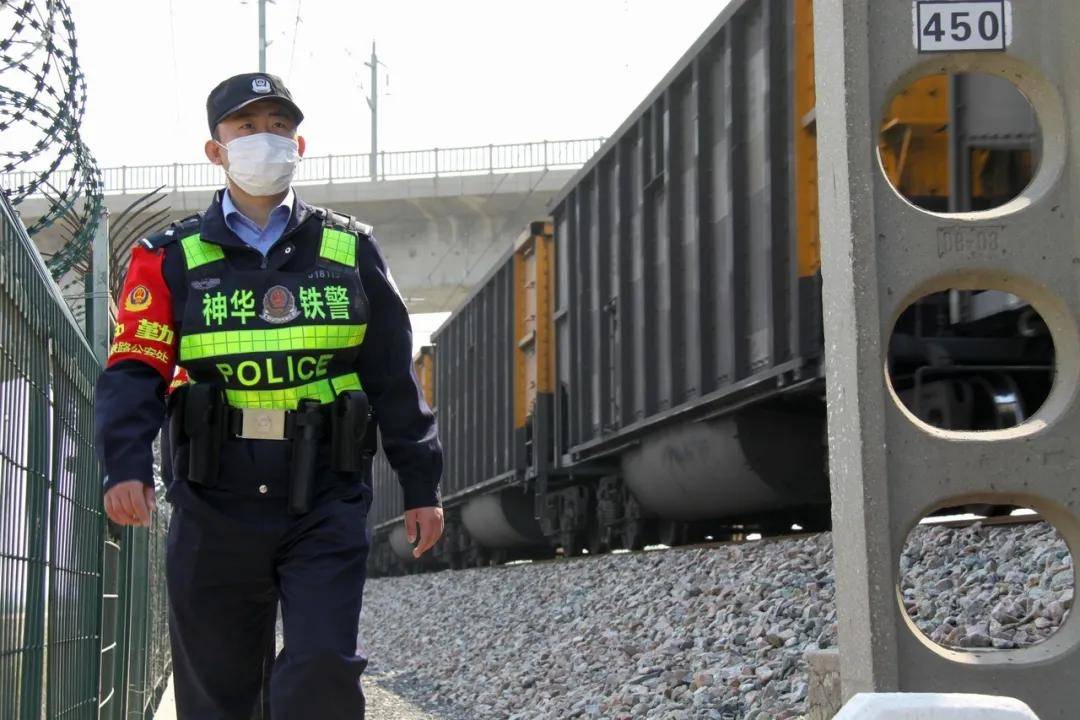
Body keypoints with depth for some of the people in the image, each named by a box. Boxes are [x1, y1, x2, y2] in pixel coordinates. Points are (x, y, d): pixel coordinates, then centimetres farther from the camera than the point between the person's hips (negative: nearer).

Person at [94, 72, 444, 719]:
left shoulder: (350, 250, 10)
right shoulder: (171, 259, 6)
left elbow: (394, 376, 13)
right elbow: (134, 372, -3)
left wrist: (420, 484, 11)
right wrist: (127, 464, -20)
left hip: (327, 504, 0)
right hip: (215, 508, 0)